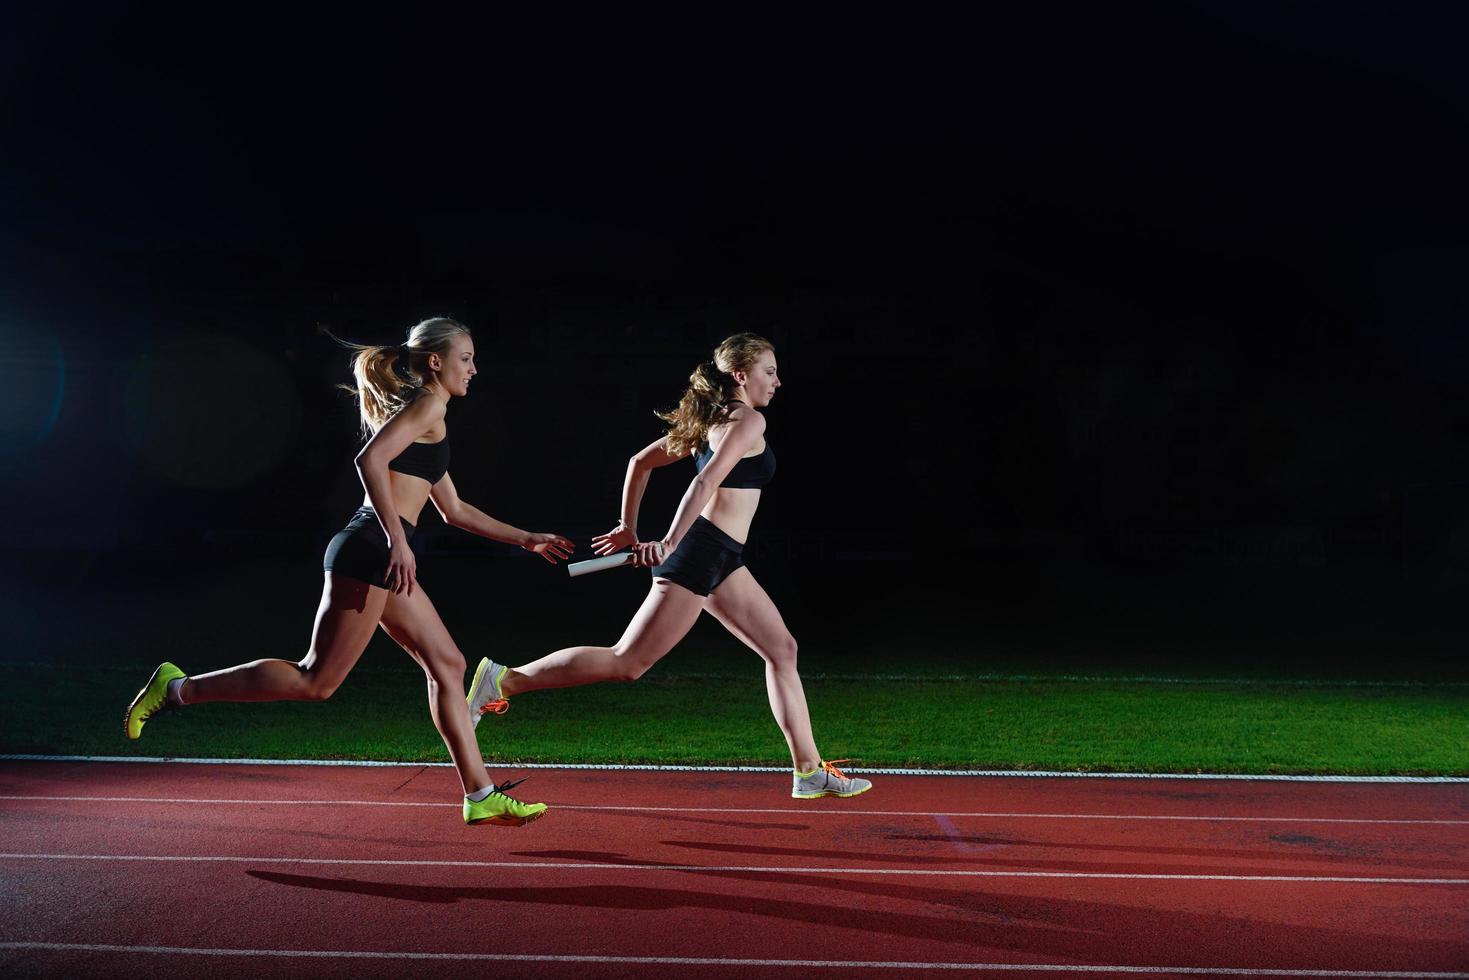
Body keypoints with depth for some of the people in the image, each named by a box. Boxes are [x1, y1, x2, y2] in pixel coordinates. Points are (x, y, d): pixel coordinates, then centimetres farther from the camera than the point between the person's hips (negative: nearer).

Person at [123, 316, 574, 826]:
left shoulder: (423, 414, 25)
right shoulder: (427, 404, -4)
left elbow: (454, 509, 31)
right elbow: (369, 460, -22)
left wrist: (526, 539, 32)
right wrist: (398, 540, -25)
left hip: (384, 559, 10)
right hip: (370, 548, -10)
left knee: (447, 666, 8)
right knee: (316, 681, -7)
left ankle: (480, 796, 11)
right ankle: (177, 688, 3)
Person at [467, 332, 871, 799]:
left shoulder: (712, 421, 18)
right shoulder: (749, 419, -8)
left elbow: (640, 461, 22)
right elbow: (706, 483, -22)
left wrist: (629, 528, 26)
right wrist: (669, 543, -27)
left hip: (721, 561, 10)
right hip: (700, 554, -10)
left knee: (782, 649, 11)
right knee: (626, 664, -9)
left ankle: (810, 772, 15)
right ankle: (504, 679, -2)